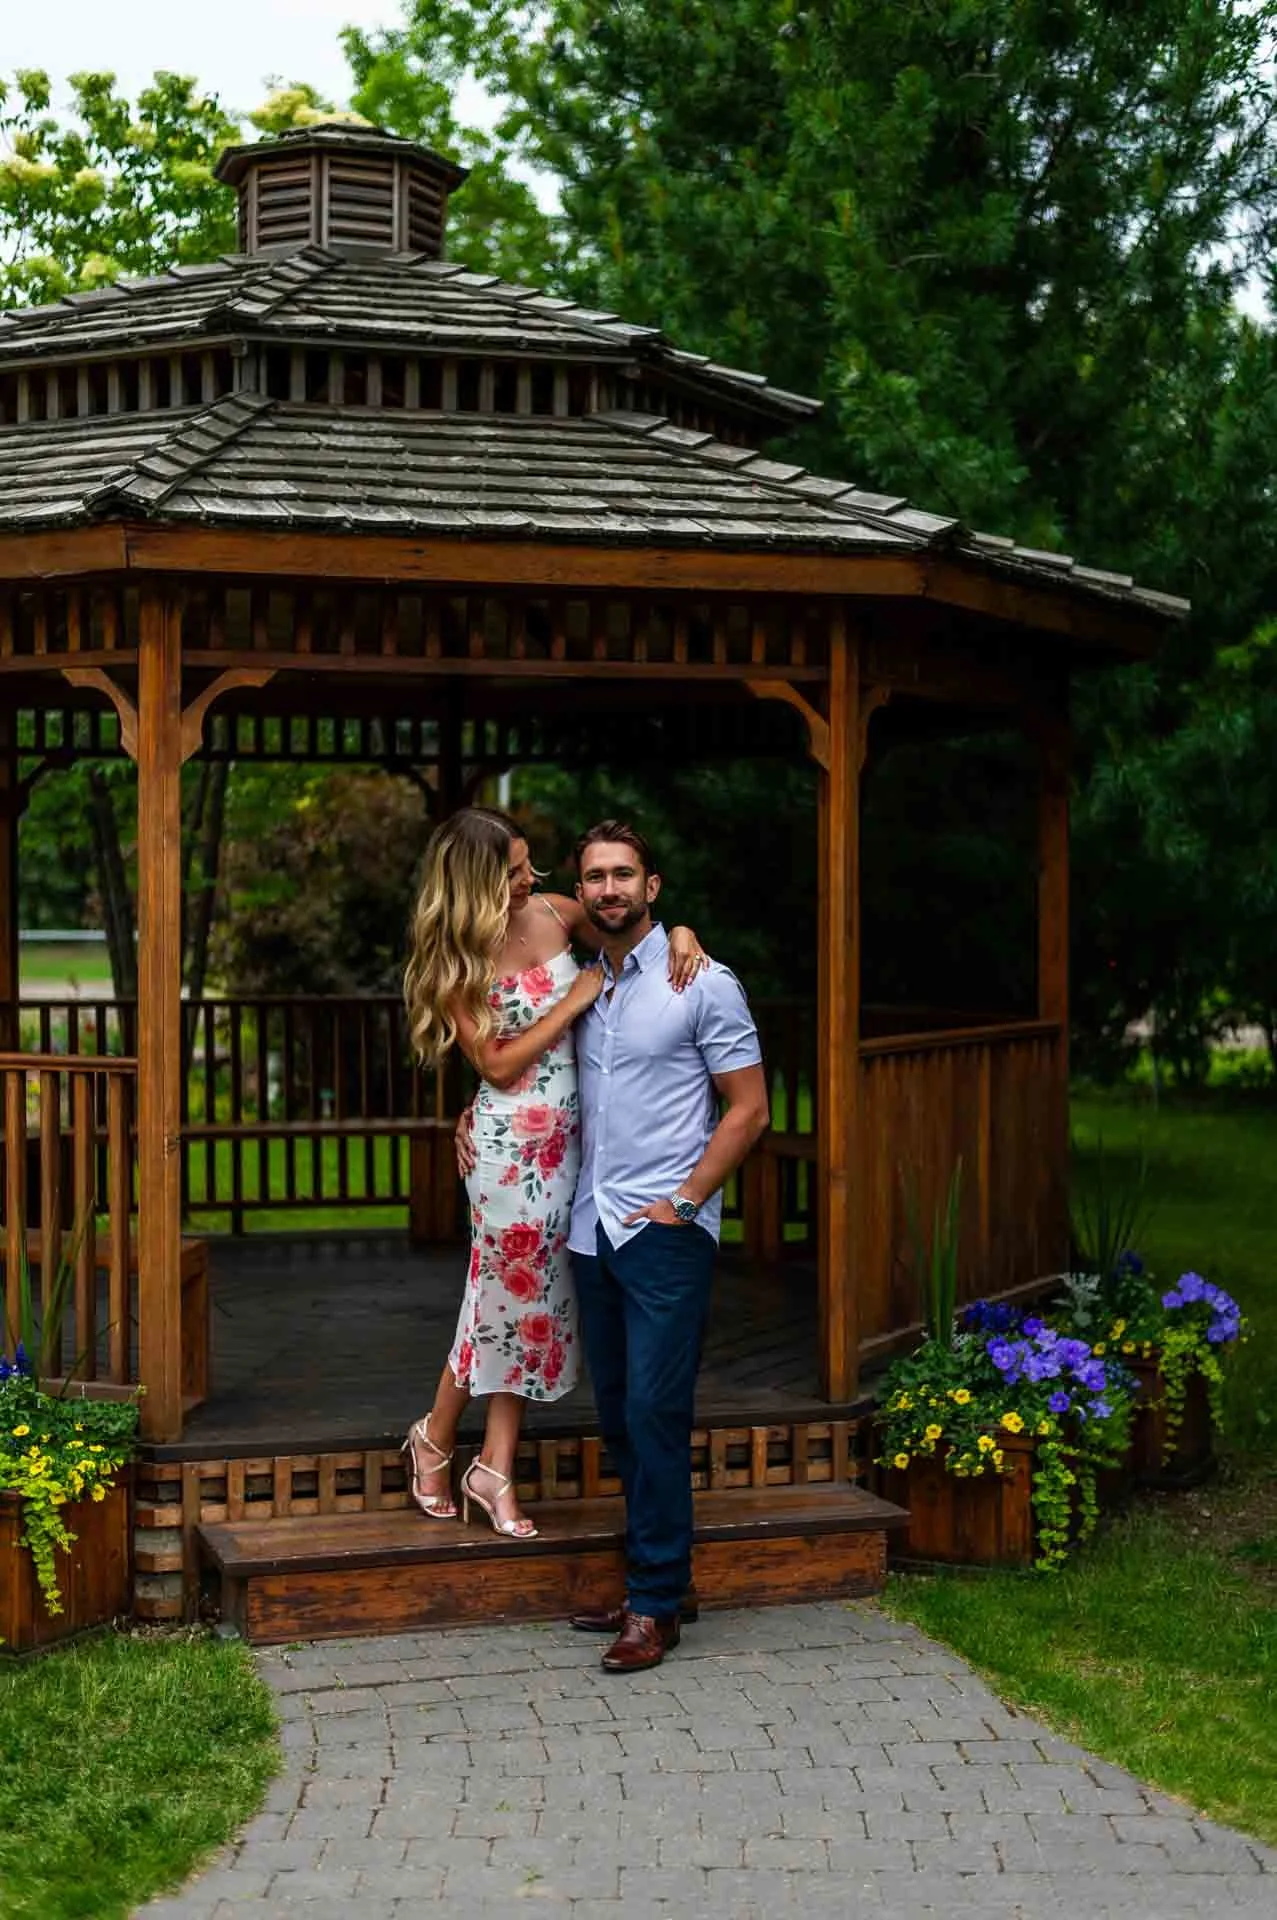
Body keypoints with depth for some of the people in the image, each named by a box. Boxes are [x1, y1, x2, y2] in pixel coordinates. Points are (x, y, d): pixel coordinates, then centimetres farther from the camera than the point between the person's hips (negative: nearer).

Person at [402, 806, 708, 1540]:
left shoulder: (555, 914, 2)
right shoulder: (456, 962, -9)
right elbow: (497, 1064, -13)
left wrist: (679, 935, -6)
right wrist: (574, 1000, -14)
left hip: (566, 1138, 5)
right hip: (512, 1142, -5)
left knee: (531, 1297, 9)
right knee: (512, 1292, 3)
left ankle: (496, 1471, 18)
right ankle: (435, 1439, 26)